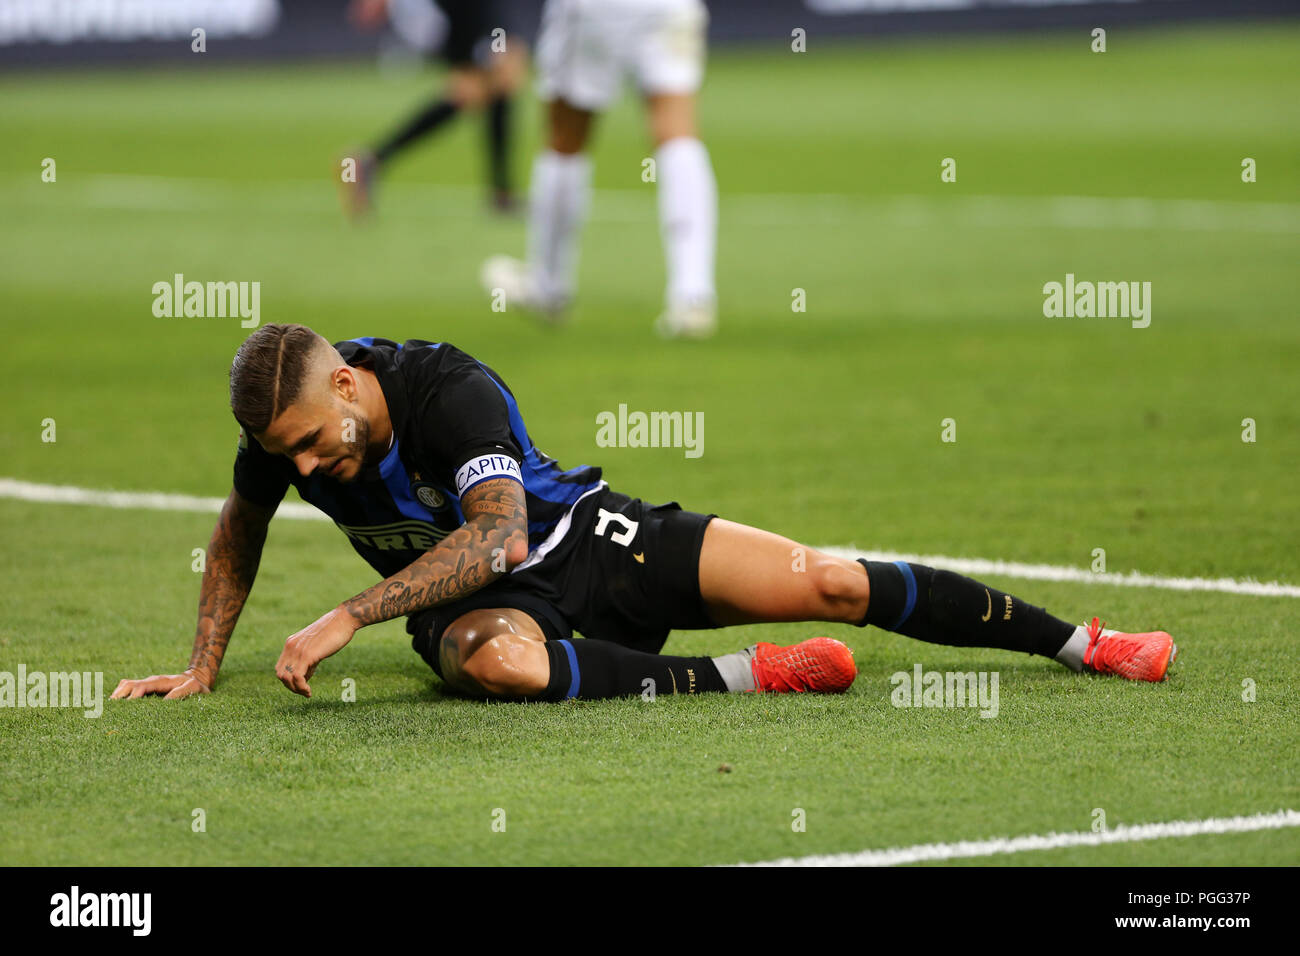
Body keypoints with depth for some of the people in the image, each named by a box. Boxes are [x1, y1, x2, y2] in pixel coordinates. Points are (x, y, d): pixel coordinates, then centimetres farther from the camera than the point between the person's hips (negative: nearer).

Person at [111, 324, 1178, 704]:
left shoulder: (449, 389, -28)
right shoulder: (281, 431, -11)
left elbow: (496, 531, -38)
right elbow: (240, 536, 12)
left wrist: (347, 618, -41)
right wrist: (203, 668, 6)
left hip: (585, 538, -3)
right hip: (468, 597, 3)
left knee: (829, 583, -12)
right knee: (491, 659, -39)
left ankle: (1083, 642, 3)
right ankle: (740, 677, -27)